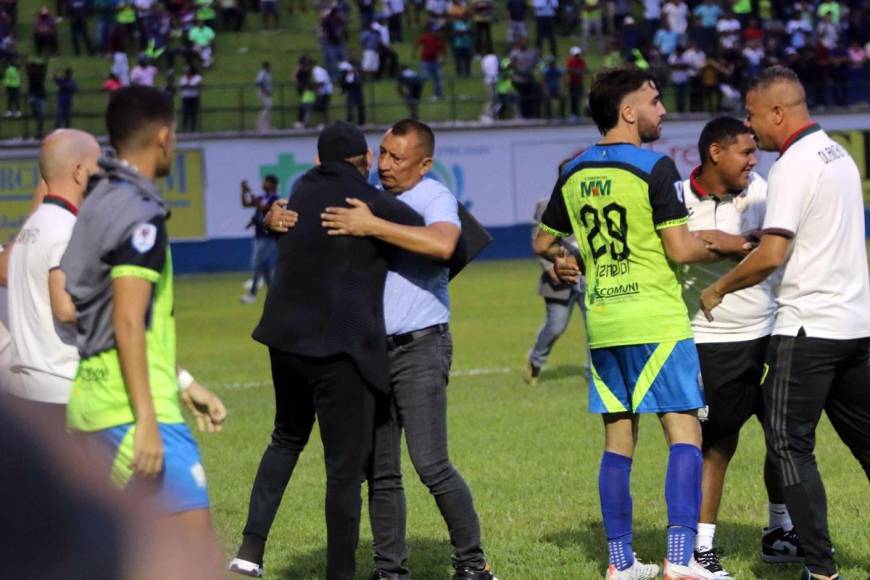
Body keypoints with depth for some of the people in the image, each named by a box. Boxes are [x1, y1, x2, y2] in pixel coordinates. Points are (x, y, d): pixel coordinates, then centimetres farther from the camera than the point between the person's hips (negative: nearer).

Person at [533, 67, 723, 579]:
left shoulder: (574, 174, 9)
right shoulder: (654, 167, -10)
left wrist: (563, 261, 40)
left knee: (618, 441, 11)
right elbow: (680, 249, -13)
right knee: (685, 432, -4)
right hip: (657, 321, -6)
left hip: (602, 322, 6)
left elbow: (544, 242, 20)